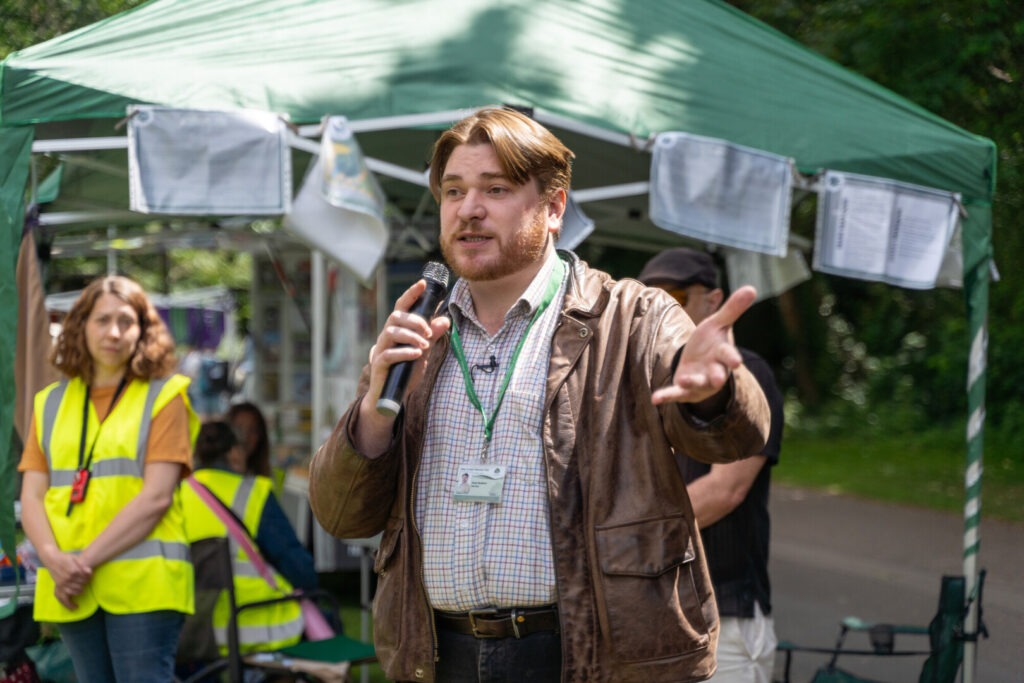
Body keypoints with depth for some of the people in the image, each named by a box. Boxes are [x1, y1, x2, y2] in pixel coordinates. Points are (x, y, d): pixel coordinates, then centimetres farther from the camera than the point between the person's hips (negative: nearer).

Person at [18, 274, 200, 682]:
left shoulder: (162, 397, 4)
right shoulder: (51, 403, 16)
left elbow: (157, 496, -7)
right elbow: (31, 498, 9)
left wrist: (87, 561, -14)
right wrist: (53, 558, -11)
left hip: (142, 585, -4)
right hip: (71, 589, 4)